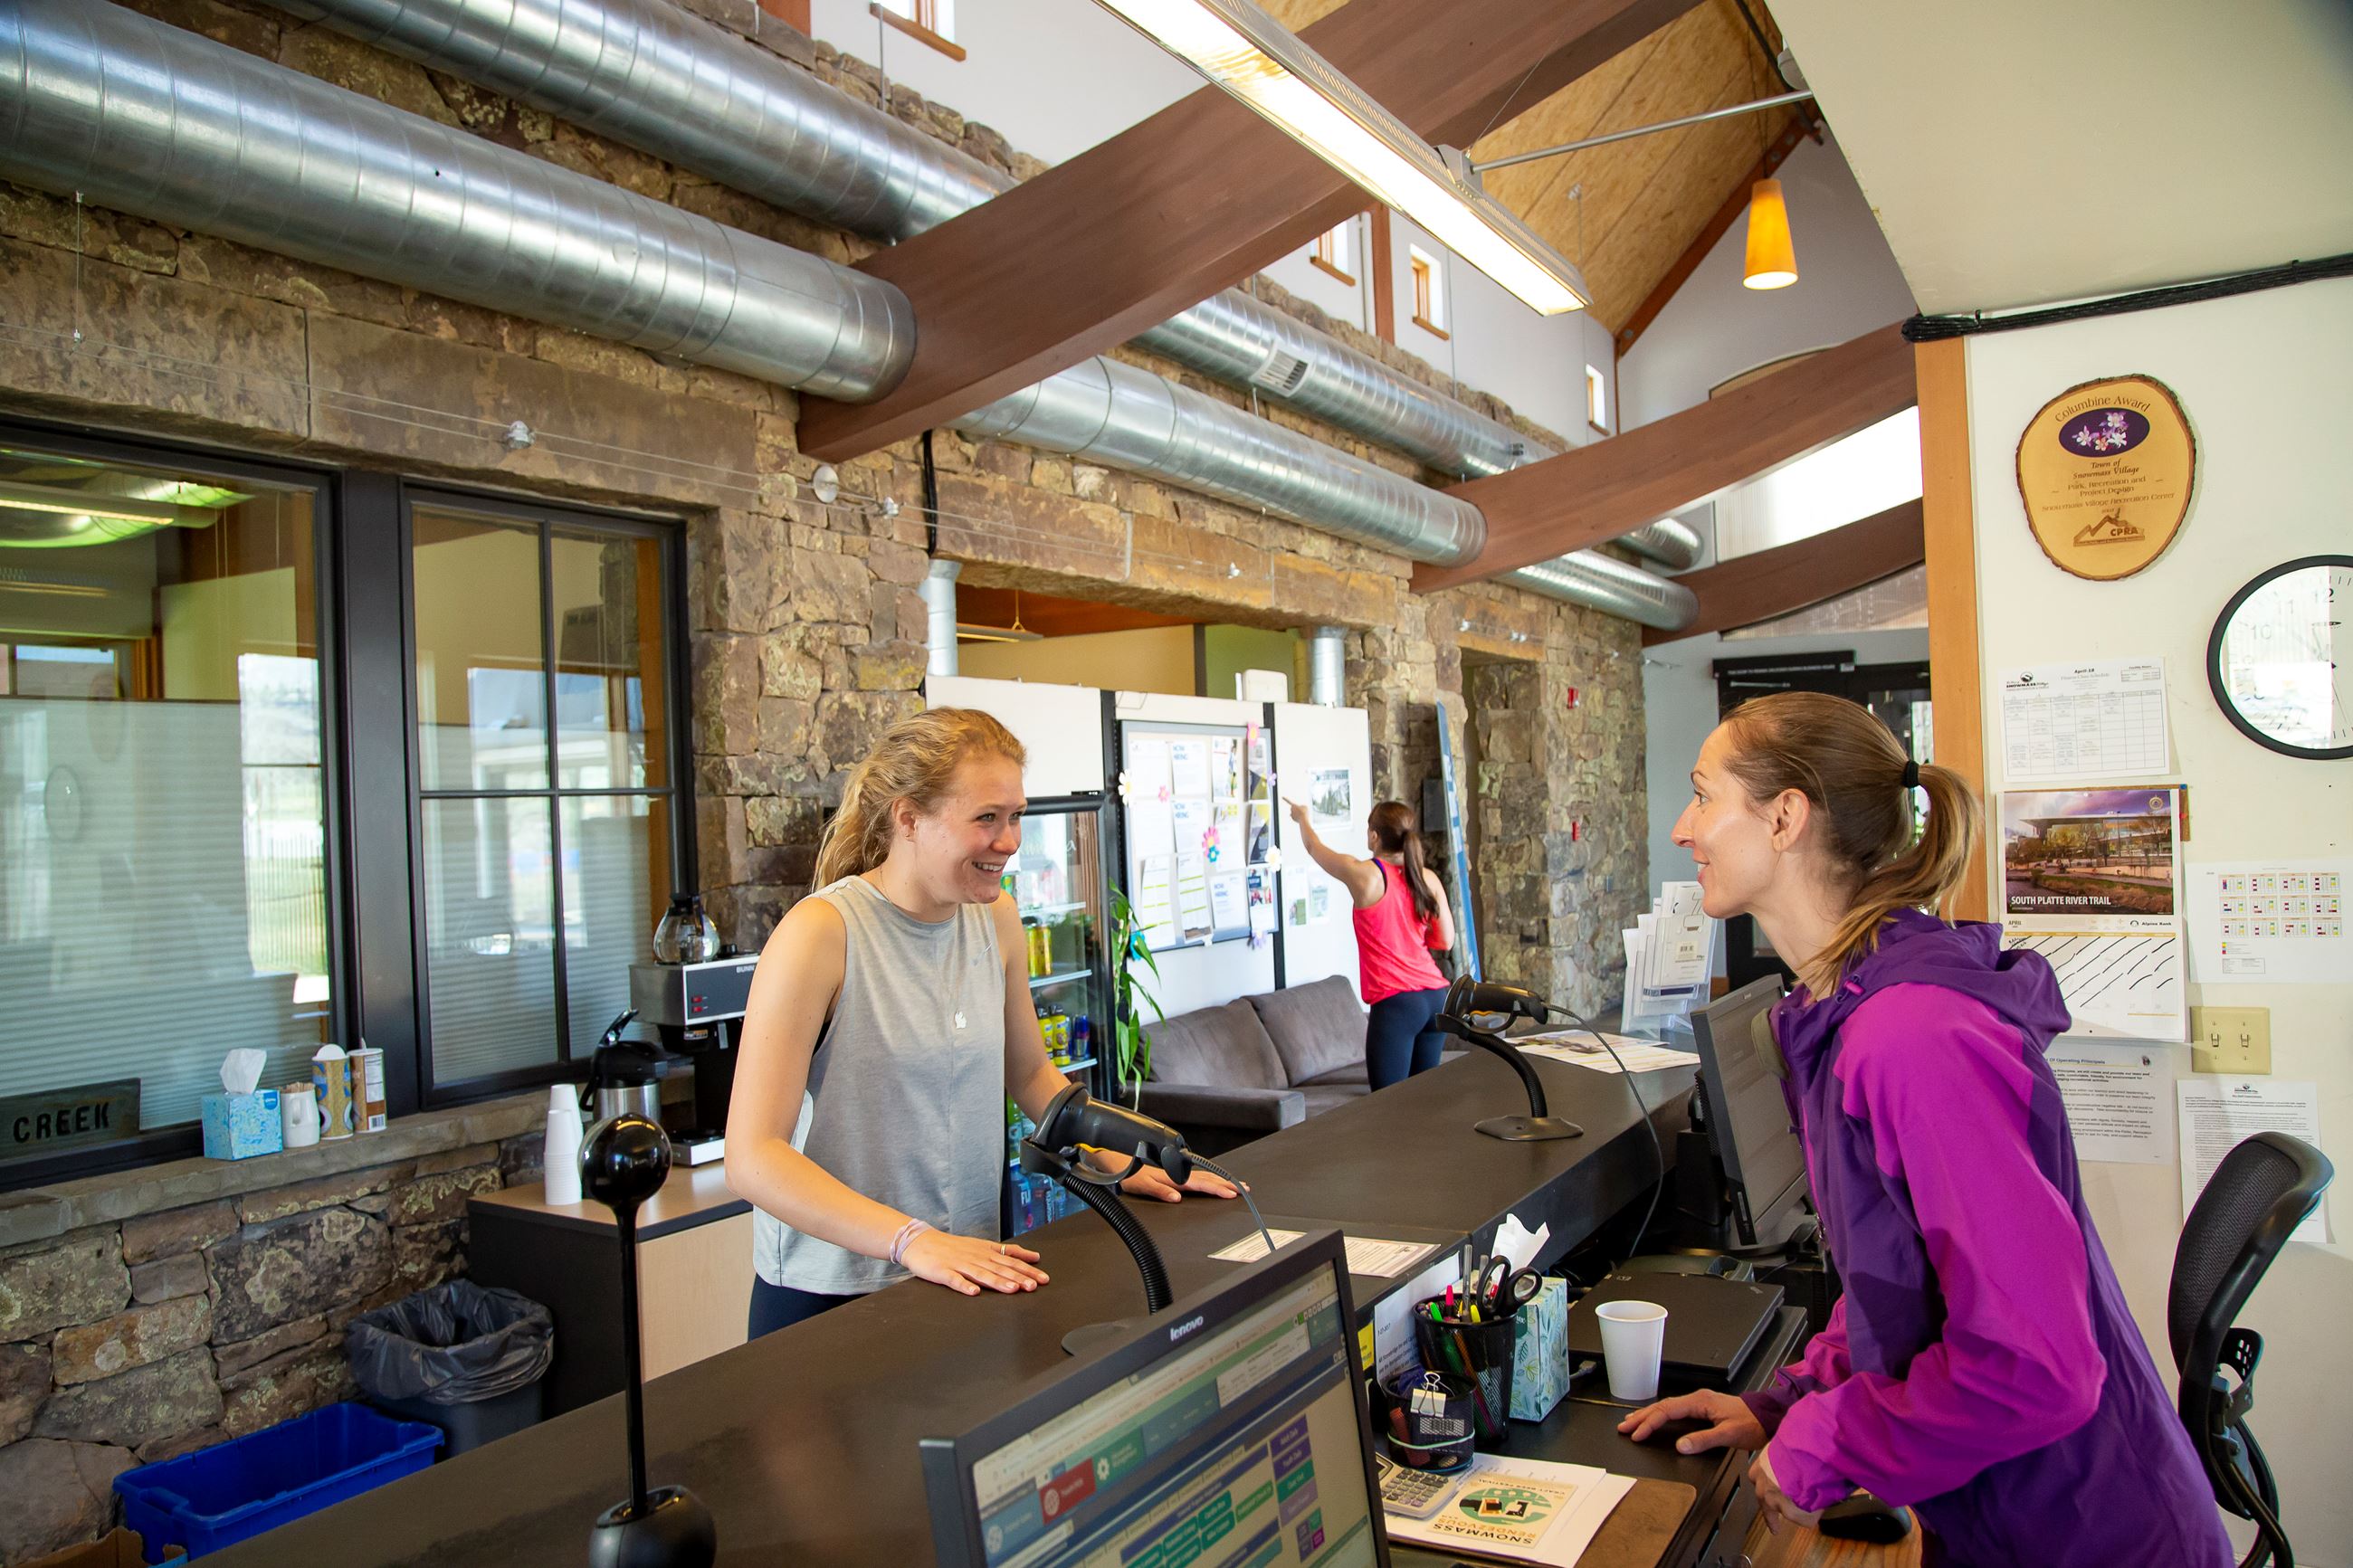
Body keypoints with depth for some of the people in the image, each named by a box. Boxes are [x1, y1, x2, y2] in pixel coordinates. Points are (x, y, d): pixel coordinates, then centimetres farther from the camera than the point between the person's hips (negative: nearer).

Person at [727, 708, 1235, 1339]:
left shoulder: (996, 918, 2)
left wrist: (1123, 1165, 6)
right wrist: (911, 1240, -32)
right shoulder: (821, 932, -18)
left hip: (965, 1276, 5)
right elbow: (753, 1157, -22)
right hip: (829, 1294, -5)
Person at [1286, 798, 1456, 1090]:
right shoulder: (1428, 879, 6)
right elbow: (1445, 941, 11)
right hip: (1437, 997, 6)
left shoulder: (1364, 875, -7)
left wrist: (1303, 818, 31)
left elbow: (1315, 848, 12)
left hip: (1396, 1001, -6)